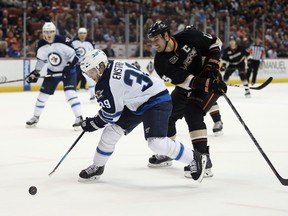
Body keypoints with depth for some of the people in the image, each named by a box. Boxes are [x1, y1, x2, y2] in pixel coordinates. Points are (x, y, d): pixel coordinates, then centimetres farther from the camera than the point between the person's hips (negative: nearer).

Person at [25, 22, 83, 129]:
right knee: (43, 93, 7)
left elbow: (75, 54, -18)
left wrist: (69, 66, -26)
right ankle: (35, 117, 24)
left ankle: (79, 118, -15)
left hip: (67, 71, -5)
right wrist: (36, 73, 1)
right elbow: (41, 60, 6)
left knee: (70, 92, -21)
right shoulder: (41, 45, -8)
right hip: (52, 72, 5)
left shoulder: (63, 41, -24)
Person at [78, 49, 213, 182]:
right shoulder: (113, 65, 2)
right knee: (112, 130, 6)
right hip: (138, 103, 11)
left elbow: (111, 113, -17)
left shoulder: (108, 83, -25)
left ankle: (194, 159, -9)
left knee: (156, 141, -24)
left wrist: (94, 123, 0)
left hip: (157, 101, -11)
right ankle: (97, 167, 20)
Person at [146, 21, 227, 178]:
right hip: (186, 88, 6)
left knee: (192, 112, -26)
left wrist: (211, 64, -19)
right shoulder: (160, 62, -15)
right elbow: (184, 80, -25)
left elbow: (215, 43, -7)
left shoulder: (189, 36, -20)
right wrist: (205, 83, -39)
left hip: (210, 81, -5)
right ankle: (166, 154, 31)